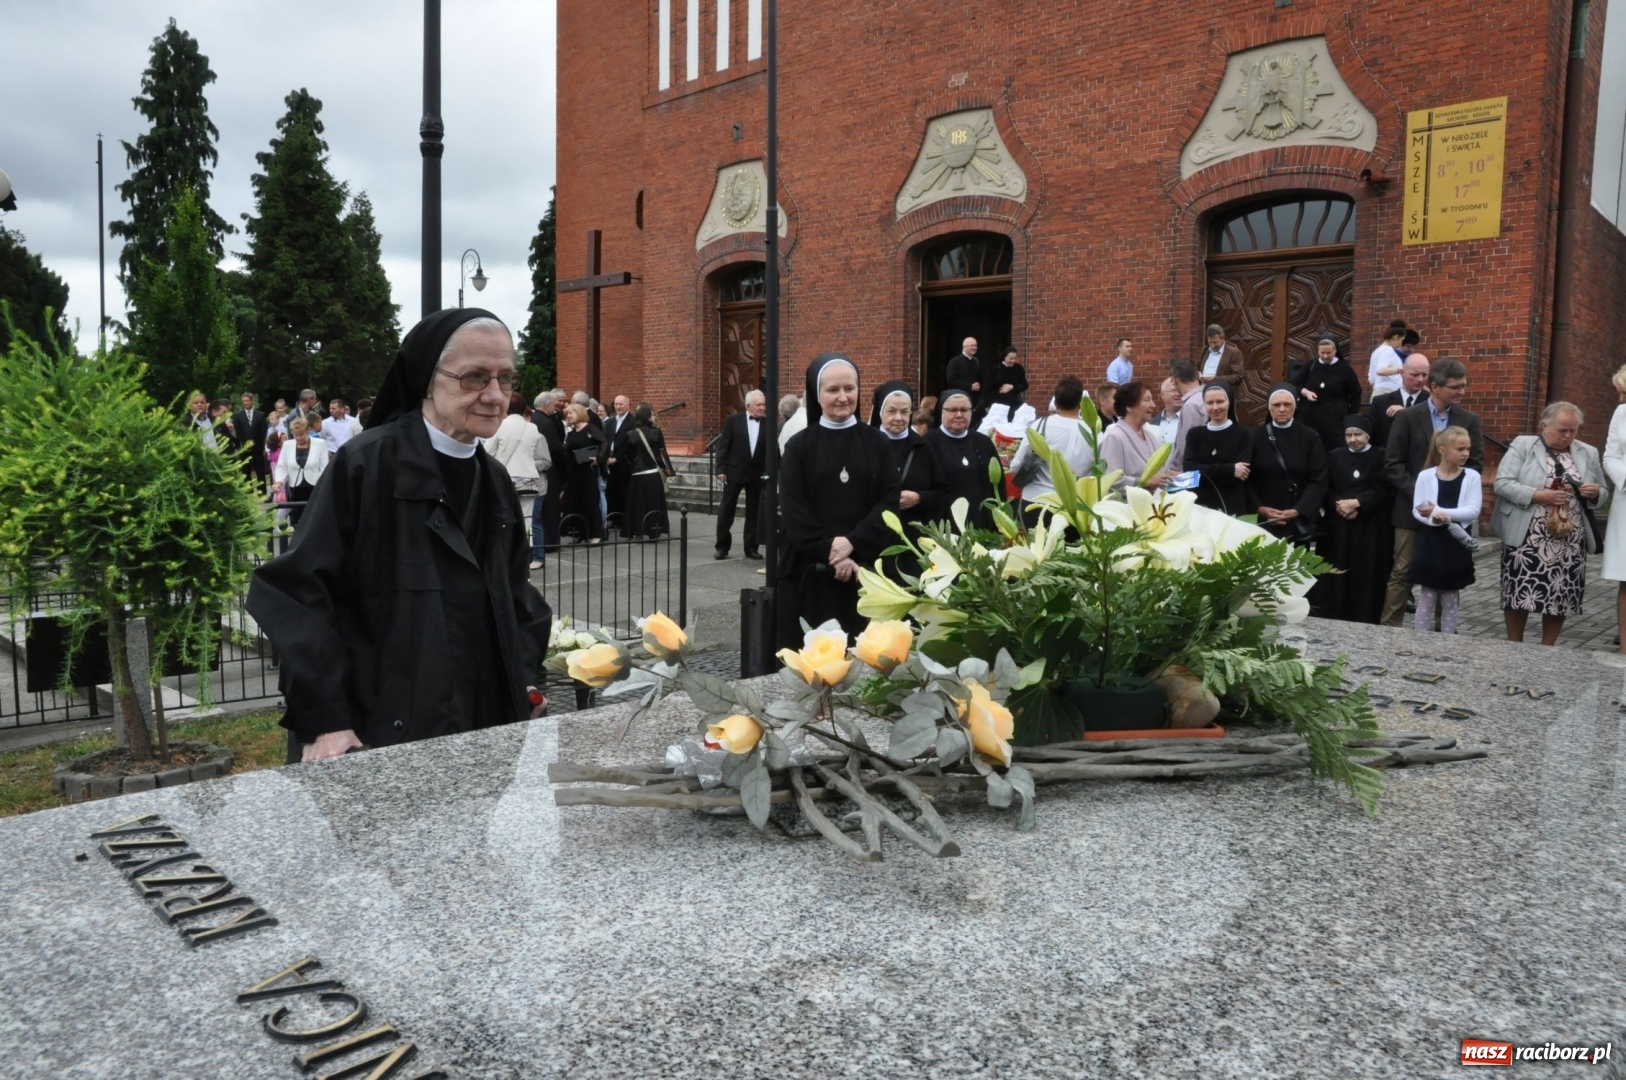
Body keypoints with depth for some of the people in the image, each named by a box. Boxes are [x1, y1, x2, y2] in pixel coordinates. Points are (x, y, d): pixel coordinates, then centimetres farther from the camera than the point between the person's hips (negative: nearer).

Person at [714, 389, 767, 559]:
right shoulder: (733, 421, -2)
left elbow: (770, 450, 0)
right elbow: (722, 446, -2)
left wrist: (768, 472, -9)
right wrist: (721, 469, -8)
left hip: (756, 474, 2)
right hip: (734, 471, -1)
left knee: (754, 512, 7)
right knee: (726, 510, 4)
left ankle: (751, 548, 16)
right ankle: (722, 547, 13)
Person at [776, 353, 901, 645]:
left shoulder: (877, 443, 7)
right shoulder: (799, 446, 3)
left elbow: (889, 502, -1)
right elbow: (793, 511, -4)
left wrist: (852, 542, -14)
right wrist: (829, 553, -14)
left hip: (866, 570, 1)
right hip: (810, 570, -1)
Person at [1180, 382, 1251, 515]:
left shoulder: (1244, 435, -1)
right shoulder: (1194, 434, 7)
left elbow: (1239, 476, -12)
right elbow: (1190, 469, -8)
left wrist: (1205, 472, -9)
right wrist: (1230, 469, -14)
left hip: (1232, 508, -2)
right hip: (1200, 506, 2)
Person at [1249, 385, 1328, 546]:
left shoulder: (1310, 437, 4)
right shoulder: (1256, 437, 4)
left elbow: (1319, 481, -1)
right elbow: (1247, 479, 1)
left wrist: (1298, 510, -13)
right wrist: (1259, 508, -13)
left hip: (1300, 523, 0)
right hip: (1264, 522, 0)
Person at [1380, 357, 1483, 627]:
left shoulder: (1469, 420, 7)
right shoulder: (1407, 417, -1)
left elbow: (1475, 464, 3)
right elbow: (1393, 464, -5)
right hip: (1412, 508, -2)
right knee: (1402, 572, 1)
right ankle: (1389, 628, 7)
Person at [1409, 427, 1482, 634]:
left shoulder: (1471, 476, 0)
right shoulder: (1426, 476, -3)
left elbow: (1473, 511, -10)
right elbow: (1417, 511, -6)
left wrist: (1440, 512, -18)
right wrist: (1435, 518, -25)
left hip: (1457, 547, 1)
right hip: (1430, 544, -1)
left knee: (1450, 601, 10)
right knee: (1427, 600, 5)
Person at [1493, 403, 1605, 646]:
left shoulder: (1588, 453, 11)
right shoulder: (1523, 445, -2)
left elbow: (1602, 492, 17)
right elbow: (1502, 483, -9)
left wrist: (1594, 493, -7)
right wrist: (1537, 495, -20)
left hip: (1569, 543, 4)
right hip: (1526, 539, -4)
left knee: (1561, 595, 7)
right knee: (1519, 592, -1)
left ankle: (1547, 649, 22)